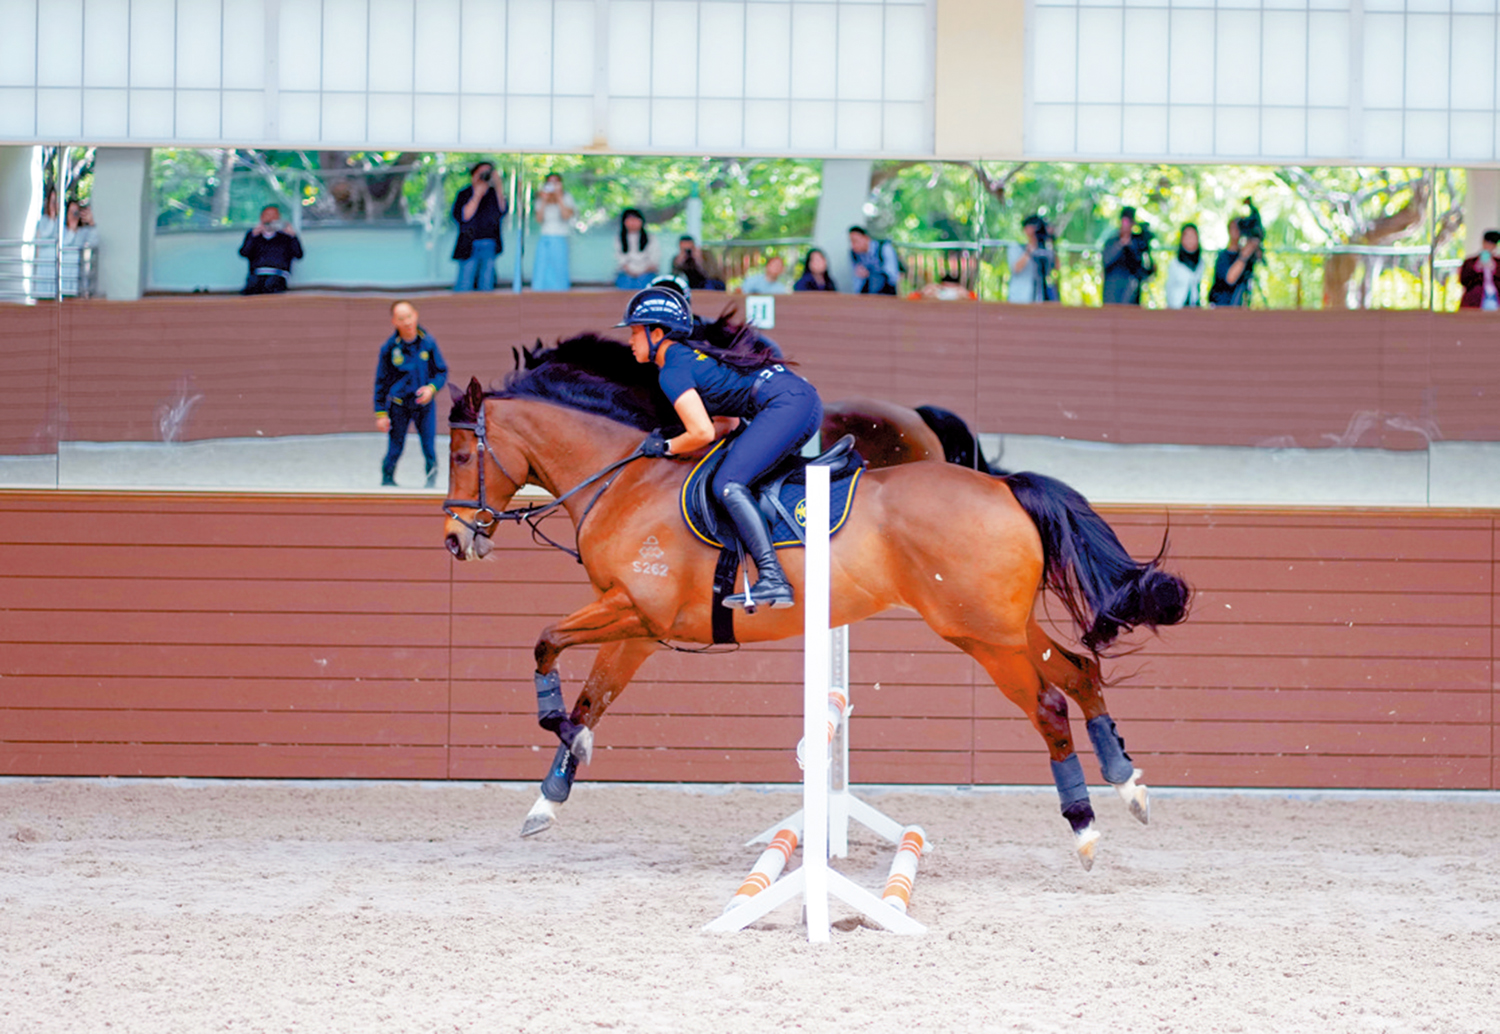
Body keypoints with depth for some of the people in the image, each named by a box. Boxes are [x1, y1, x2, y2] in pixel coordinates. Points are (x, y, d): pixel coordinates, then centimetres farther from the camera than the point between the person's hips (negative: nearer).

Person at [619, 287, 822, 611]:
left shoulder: (672, 371, -5)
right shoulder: (692, 354, 25)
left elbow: (703, 432, -13)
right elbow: (728, 419, 30)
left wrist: (664, 447, 4)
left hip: (786, 403, -10)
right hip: (806, 398, 10)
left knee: (728, 485, -19)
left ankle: (773, 581, -31)